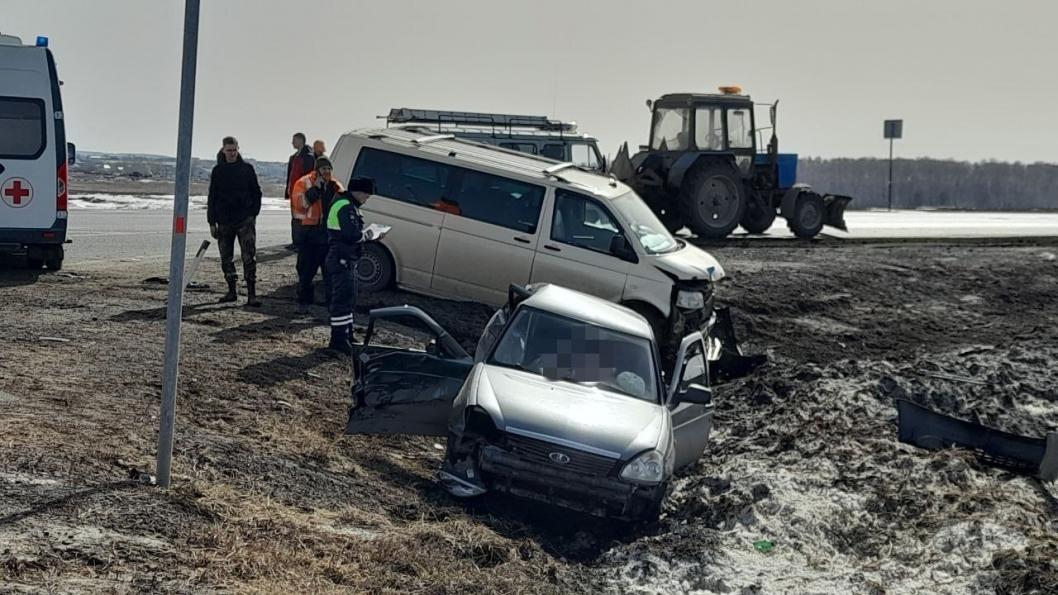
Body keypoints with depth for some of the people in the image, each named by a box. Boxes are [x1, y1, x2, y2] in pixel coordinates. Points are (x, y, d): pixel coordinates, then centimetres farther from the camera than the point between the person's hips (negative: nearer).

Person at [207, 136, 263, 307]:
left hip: (245, 220, -2)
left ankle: (251, 295, -12)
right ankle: (231, 291, 20)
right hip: (224, 220, 3)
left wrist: (253, 214, -2)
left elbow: (256, 193, 9)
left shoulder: (247, 169, 4)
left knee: (249, 258, -10)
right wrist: (212, 222, 5)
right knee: (226, 258, 8)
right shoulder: (218, 170, 7)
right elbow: (212, 197, 9)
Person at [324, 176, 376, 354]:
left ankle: (347, 335, 27)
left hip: (346, 260, 11)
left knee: (348, 298, 18)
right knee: (343, 299, -9)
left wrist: (366, 235, 6)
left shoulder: (349, 205, 17)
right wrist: (367, 236, -10)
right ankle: (339, 339, -7)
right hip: (342, 260, -11)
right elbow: (352, 235, -27)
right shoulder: (346, 207, -18)